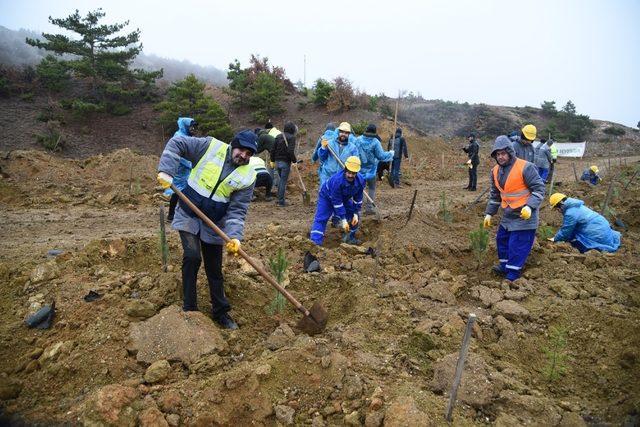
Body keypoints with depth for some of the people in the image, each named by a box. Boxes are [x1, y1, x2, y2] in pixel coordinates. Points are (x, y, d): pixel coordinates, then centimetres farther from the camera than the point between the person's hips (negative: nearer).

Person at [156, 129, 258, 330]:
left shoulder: (248, 177, -10)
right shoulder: (211, 147, -11)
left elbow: (237, 210, -12)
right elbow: (177, 143, -8)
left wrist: (234, 236, -26)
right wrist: (166, 171, -20)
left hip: (214, 225, 2)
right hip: (189, 216, -1)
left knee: (214, 269, 10)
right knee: (192, 257, -17)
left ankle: (220, 312, 27)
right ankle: (189, 309, 0)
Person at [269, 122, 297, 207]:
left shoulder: (278, 136, 9)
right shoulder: (291, 137, -11)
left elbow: (273, 149, 10)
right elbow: (291, 151, -21)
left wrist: (272, 160, 17)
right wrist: (294, 160, -11)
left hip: (277, 161, 7)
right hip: (285, 162, -6)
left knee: (281, 180, 20)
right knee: (283, 181, 0)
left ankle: (279, 199, 25)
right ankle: (281, 201, 4)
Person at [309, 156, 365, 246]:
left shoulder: (360, 180, -25)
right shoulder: (337, 180, -41)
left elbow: (358, 198, -9)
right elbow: (336, 202, -35)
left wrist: (356, 213, -12)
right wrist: (343, 219, -32)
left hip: (344, 198, 6)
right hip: (327, 197, -5)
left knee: (355, 216, 2)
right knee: (321, 219, -18)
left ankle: (351, 237, 21)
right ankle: (315, 243, -24)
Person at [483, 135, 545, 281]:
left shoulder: (525, 167, -18)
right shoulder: (495, 171, 4)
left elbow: (539, 189, -15)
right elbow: (495, 195, 16)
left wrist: (530, 206, -28)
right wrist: (489, 213, 14)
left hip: (524, 216, -8)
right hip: (507, 215, 8)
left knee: (517, 246, -5)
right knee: (502, 239, 17)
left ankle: (512, 276, 5)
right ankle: (504, 266, 36)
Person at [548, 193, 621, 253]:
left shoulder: (570, 213, -22)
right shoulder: (576, 206, 10)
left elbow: (566, 230, -11)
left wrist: (555, 238, 3)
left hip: (597, 233, -10)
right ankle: (613, 235, 20)